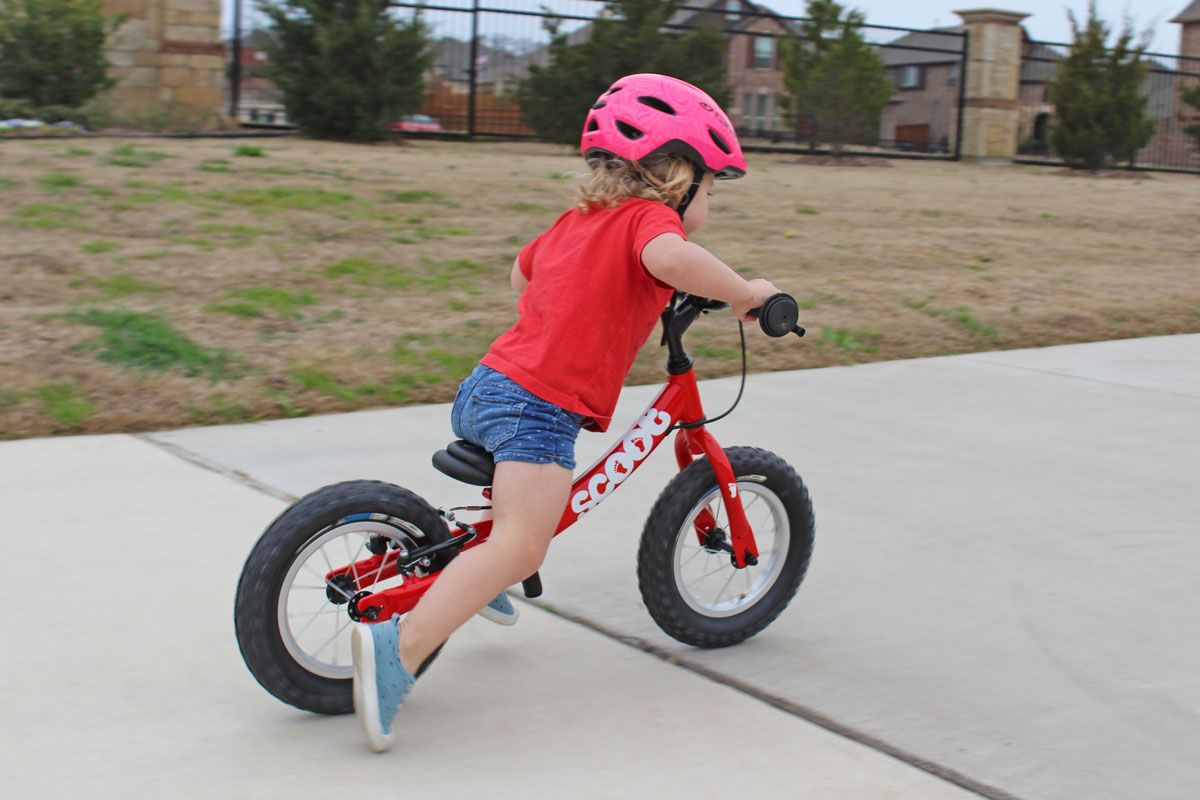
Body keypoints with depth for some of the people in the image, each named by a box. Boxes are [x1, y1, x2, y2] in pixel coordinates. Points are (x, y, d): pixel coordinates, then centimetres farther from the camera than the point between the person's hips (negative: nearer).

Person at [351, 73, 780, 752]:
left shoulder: (577, 220, 23)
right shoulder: (646, 216, -2)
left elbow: (522, 271, 41)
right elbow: (671, 260, -27)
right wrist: (744, 292, -14)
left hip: (484, 387, 10)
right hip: (540, 406, -10)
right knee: (520, 547, -21)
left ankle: (482, 583, 49)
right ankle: (402, 646, -32)